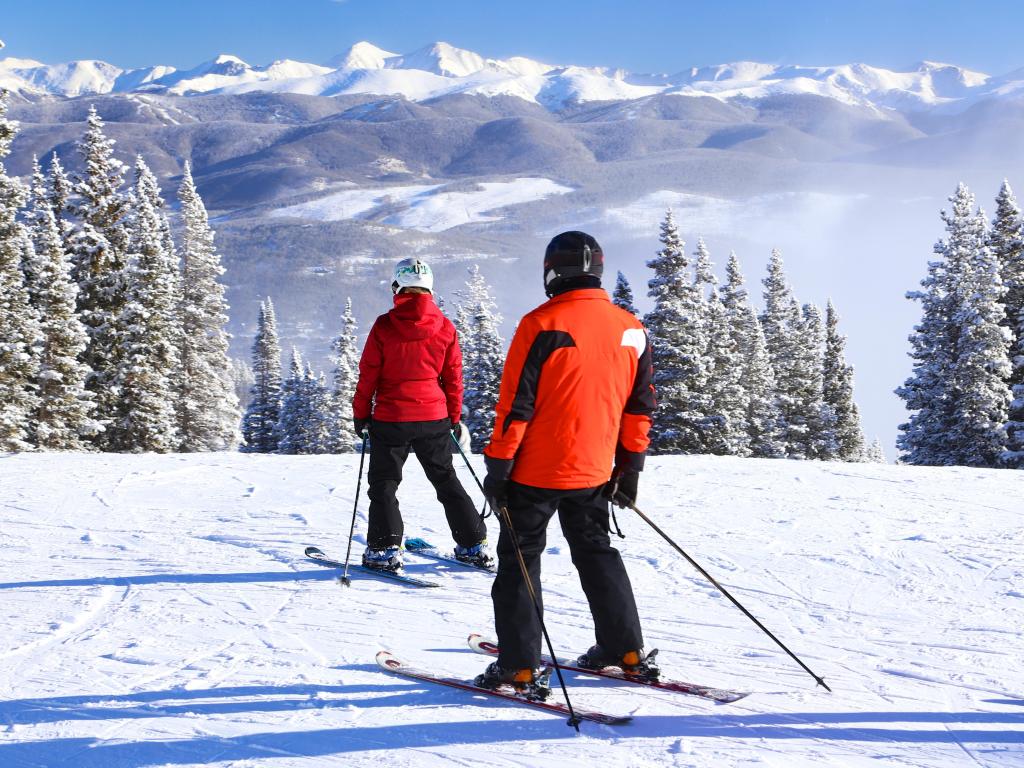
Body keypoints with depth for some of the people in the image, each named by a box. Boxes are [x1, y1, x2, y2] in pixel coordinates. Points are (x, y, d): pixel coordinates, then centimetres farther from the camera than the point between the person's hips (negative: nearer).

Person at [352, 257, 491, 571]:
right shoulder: (445, 327, -1)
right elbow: (453, 377, 6)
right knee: (446, 479, 16)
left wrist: (361, 413, 6)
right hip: (434, 417, 3)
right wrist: (455, 416, 16)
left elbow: (368, 375, -5)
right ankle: (474, 545, 18)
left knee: (384, 483, 8)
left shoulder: (384, 326, -9)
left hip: (391, 418, -3)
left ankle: (385, 549, 0)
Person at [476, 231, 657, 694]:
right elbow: (640, 405, 9)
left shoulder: (542, 325, -14)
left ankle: (518, 668, 4)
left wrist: (498, 465, -7)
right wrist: (630, 465, 18)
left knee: (519, 561, 5)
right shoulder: (631, 329, 4)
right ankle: (627, 652, 24)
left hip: (537, 469, -5)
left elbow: (515, 404, -14)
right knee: (596, 553, 21)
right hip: (594, 471, 5)